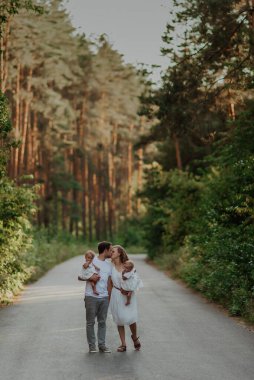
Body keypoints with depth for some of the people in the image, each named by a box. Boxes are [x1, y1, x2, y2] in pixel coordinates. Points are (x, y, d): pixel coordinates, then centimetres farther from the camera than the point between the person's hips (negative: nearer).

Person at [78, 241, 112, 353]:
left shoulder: (109, 265, 15)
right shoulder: (91, 262, -2)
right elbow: (80, 277, 1)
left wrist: (110, 296, 9)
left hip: (104, 297, 5)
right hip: (91, 297, -5)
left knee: (102, 322, 7)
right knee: (90, 322, 2)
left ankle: (102, 345, 14)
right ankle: (92, 345, 9)